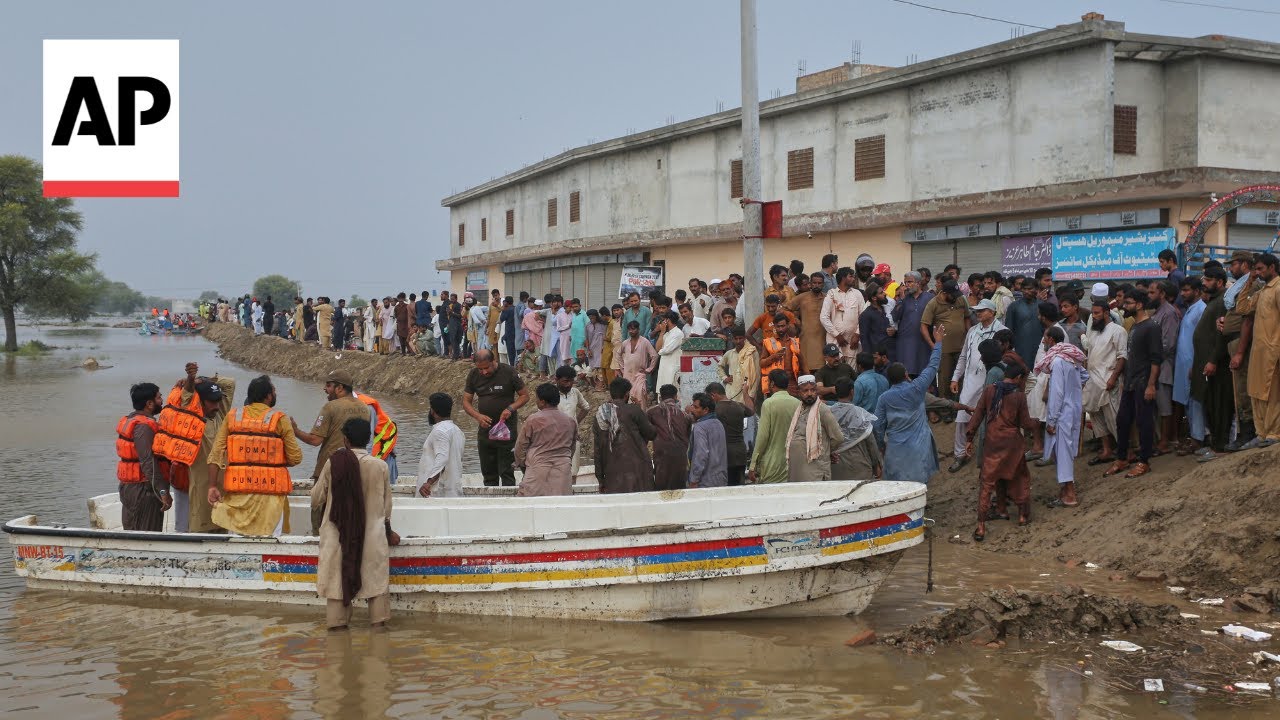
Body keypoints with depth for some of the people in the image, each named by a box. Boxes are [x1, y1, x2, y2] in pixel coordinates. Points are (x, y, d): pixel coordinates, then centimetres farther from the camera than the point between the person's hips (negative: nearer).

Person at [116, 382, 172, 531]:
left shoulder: (128, 420, 14)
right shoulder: (144, 426, -18)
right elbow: (149, 462, -25)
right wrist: (163, 491, -27)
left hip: (128, 486, 10)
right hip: (144, 489, -10)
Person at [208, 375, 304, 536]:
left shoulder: (232, 416, 4)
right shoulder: (279, 419, -5)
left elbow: (217, 453, -1)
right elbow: (295, 457, -6)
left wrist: (213, 486, 1)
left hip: (238, 488, 3)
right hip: (270, 489, -3)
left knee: (237, 534, 13)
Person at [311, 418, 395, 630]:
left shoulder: (333, 463, -9)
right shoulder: (380, 466, -4)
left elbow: (316, 499, 0)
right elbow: (386, 504, 6)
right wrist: (388, 530, 21)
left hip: (338, 532, -1)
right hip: (373, 532, 1)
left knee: (339, 574, 9)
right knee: (376, 574, 11)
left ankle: (337, 620, 12)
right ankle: (378, 619, 12)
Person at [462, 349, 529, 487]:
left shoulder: (509, 373, -10)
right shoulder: (473, 375, 1)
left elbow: (525, 395, -2)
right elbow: (466, 401, 4)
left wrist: (510, 408, -20)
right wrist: (478, 416, -15)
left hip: (506, 428, -4)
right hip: (485, 428, 5)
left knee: (506, 471, -5)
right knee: (488, 472, 12)